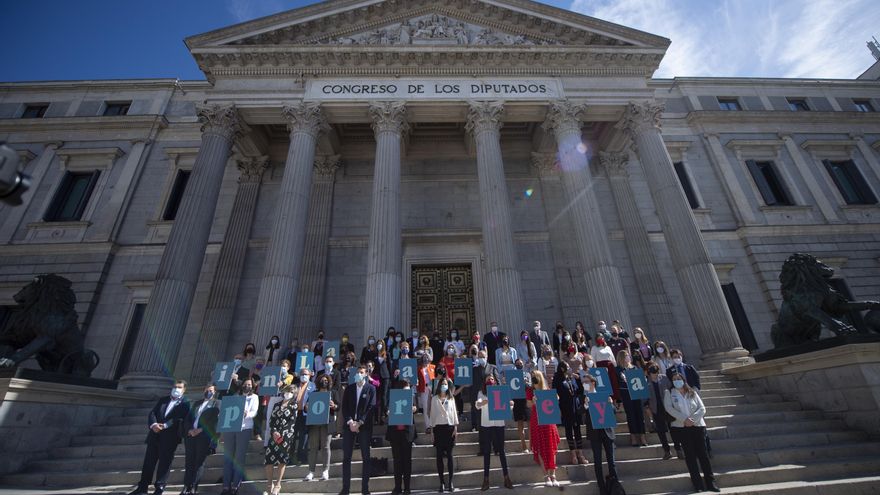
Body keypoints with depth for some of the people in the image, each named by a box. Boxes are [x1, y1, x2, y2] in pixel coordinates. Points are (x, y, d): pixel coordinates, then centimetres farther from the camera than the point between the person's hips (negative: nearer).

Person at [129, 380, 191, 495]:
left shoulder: (185, 403, -1)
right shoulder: (163, 399, 16)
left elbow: (179, 419, -13)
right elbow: (152, 413, 6)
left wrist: (164, 425, -23)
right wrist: (153, 424, -13)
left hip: (170, 437, -5)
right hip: (155, 434, 5)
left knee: (164, 462, 1)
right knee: (149, 461, 9)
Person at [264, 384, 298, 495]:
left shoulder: (294, 406, 3)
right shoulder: (276, 405, 14)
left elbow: (291, 423, -5)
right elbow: (271, 420, 7)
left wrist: (281, 434, -15)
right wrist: (274, 432, -10)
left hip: (286, 436, -3)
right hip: (275, 434, 3)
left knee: (282, 459, -6)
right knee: (269, 459, -6)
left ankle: (278, 485, 6)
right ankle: (270, 484, 9)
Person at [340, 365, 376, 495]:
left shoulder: (371, 388, 2)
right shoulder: (349, 388, 10)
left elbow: (371, 407, -6)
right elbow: (344, 407, 4)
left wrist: (359, 423, -14)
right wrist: (350, 422, -11)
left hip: (364, 426, -2)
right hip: (349, 425, 2)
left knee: (366, 457, 2)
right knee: (346, 457, 4)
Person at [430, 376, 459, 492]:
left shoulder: (451, 398, 10)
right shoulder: (434, 398, 7)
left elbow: (454, 412, 7)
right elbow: (432, 413, 6)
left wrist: (456, 426, -1)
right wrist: (432, 428, 2)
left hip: (449, 426, 0)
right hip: (438, 427, 0)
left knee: (449, 455, 1)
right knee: (439, 455, 1)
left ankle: (450, 482, 6)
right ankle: (442, 482, 8)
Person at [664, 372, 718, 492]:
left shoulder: (692, 392, 8)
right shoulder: (669, 393, 2)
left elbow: (702, 408, 2)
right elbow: (669, 408, -8)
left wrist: (692, 419, -13)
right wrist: (684, 419, -17)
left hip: (697, 425, 1)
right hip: (681, 427, -1)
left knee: (702, 453, 1)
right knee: (690, 455, 2)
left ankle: (710, 482, 10)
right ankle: (698, 484, 9)